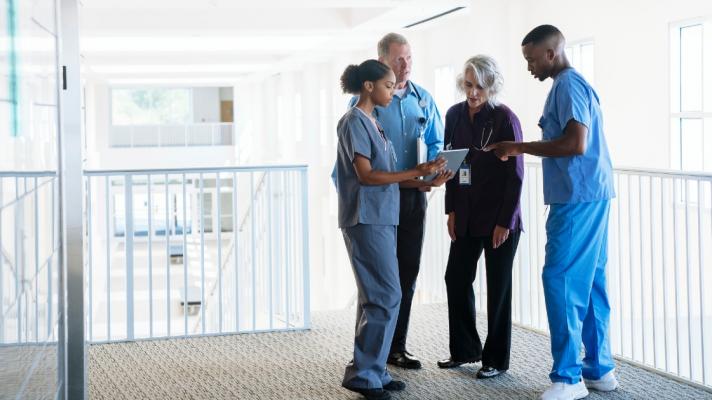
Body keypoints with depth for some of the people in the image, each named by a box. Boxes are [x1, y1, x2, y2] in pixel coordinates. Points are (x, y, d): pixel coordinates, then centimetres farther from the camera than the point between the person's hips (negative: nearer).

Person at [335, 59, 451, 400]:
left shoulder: (373, 123, 17)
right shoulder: (355, 121, -10)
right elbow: (366, 175, -17)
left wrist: (426, 181, 6)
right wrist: (417, 172, -18)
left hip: (381, 218, 9)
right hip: (366, 220, -9)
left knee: (376, 296, 9)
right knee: (386, 296, -10)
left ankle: (373, 371, 14)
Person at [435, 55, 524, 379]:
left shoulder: (505, 119, -13)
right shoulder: (454, 115, 3)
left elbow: (515, 174, -12)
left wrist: (505, 221, -14)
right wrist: (451, 210, 6)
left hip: (498, 218, -5)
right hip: (466, 216, 5)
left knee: (498, 288, 4)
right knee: (456, 279, 8)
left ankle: (496, 359, 16)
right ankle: (465, 349, 24)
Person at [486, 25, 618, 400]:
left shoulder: (567, 85, -12)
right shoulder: (575, 84, 18)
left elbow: (576, 143, -22)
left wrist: (520, 147, -15)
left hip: (578, 197, -10)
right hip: (590, 194, 10)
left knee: (561, 280, -9)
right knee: (588, 281, 11)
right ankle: (599, 369, 16)